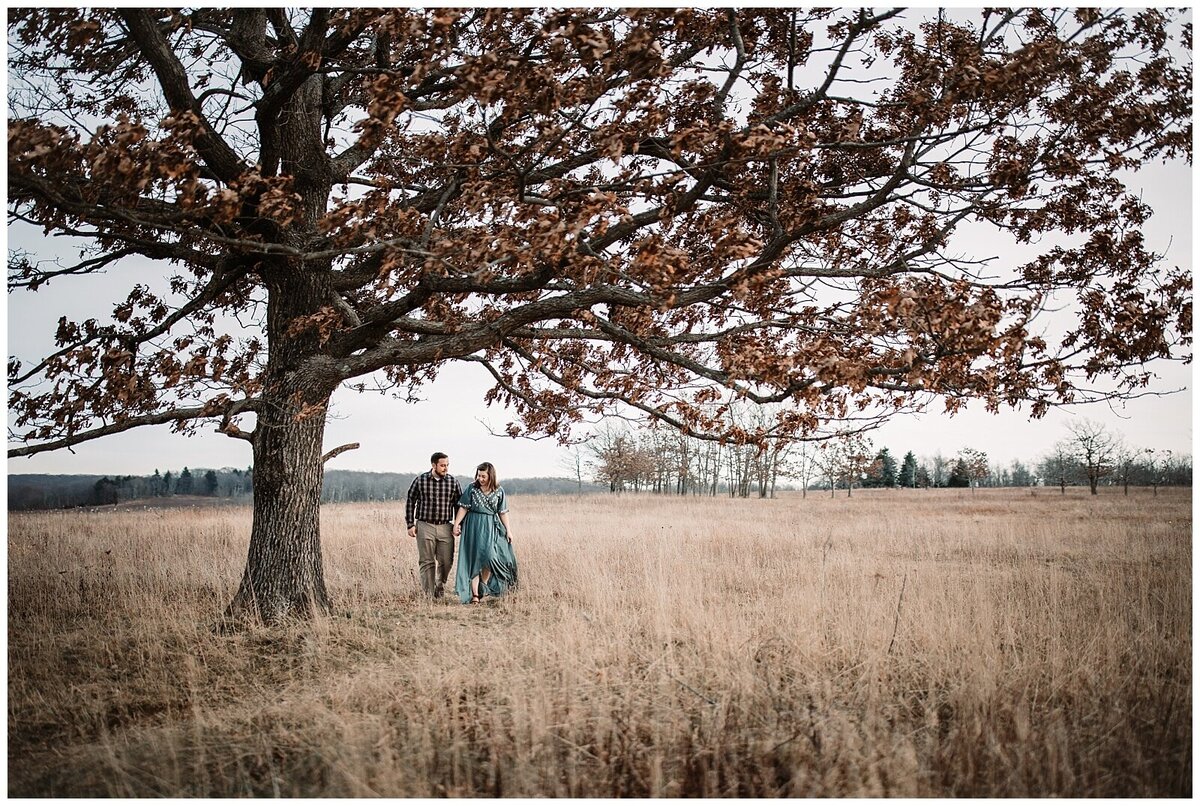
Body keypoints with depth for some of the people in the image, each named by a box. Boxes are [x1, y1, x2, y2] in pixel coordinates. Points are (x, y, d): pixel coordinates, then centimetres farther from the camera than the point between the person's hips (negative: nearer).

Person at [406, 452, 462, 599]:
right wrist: (410, 525, 2)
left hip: (445, 527, 2)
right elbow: (410, 502, 6)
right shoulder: (420, 480, -1)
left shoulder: (453, 482, 3)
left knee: (446, 561, 1)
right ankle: (429, 595, 8)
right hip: (425, 526, -1)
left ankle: (440, 585, 28)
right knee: (427, 562, 1)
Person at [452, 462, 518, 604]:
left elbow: (503, 512, 5)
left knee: (490, 556, -9)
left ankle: (483, 587, 15)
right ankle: (475, 594, -5)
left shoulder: (499, 491, 0)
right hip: (473, 526, -1)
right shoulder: (472, 488, -3)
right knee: (474, 558, -4)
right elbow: (463, 507, -2)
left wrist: (508, 530, 3)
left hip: (491, 527, 1)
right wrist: (456, 523, -10)